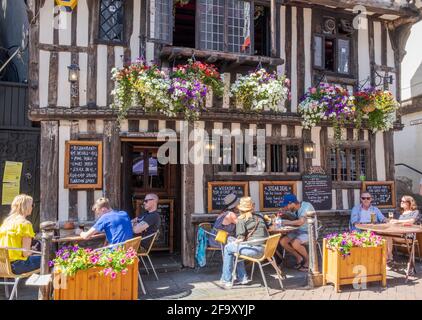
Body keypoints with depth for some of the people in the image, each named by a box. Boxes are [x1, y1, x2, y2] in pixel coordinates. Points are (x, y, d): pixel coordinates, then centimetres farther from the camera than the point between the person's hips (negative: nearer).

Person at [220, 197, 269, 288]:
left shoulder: (241, 219, -2)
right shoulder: (259, 218, 18)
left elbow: (240, 237, -11)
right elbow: (266, 235, 18)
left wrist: (236, 241, 12)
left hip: (253, 249, -8)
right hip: (263, 249, 8)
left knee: (228, 248, 12)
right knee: (236, 249, 29)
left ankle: (226, 280, 15)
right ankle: (242, 278, 30)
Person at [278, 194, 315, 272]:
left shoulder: (306, 206, -22)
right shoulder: (293, 209, 2)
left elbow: (301, 222, -34)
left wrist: (287, 222, -23)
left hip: (310, 232, -7)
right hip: (298, 231, 7)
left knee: (295, 243, -31)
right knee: (282, 241, -11)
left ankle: (308, 261, -4)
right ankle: (299, 258, 7)